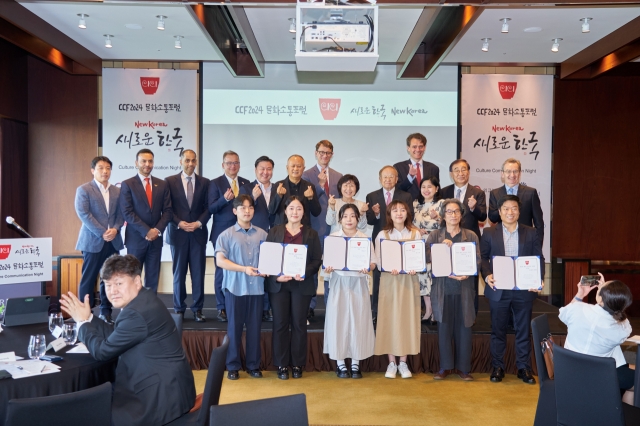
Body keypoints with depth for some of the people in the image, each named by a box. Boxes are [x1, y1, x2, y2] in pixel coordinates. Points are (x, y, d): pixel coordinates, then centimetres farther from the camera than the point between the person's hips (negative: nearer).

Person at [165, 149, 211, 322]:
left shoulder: (204, 182, 7)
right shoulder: (170, 181, 3)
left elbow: (208, 208, 5)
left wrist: (199, 223, -9)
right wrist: (179, 223, -12)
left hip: (198, 233, 1)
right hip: (178, 233, -1)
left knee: (198, 273, 1)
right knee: (179, 272, 6)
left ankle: (197, 309, 10)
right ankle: (179, 308, 16)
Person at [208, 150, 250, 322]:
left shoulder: (246, 183, 10)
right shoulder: (215, 183, -1)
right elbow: (211, 209, -9)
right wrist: (225, 199, -25)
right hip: (222, 233, -3)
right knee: (222, 270, 3)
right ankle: (222, 308, 12)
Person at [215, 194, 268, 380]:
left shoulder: (262, 234, 7)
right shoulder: (227, 235, -1)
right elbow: (220, 260, -9)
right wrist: (244, 269, -19)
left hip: (257, 287, 2)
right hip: (235, 287, -2)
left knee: (255, 327, 8)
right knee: (235, 327, 7)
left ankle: (253, 365, 20)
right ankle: (233, 366, 18)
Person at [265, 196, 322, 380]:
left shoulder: (311, 233, 5)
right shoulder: (274, 231, 5)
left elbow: (317, 260, 0)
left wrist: (305, 273, -17)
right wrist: (276, 276, -14)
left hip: (302, 285, 0)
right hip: (278, 284, 0)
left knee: (299, 324, 5)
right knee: (280, 324, 3)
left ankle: (297, 364, 17)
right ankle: (281, 364, 14)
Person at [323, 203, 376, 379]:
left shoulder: (365, 238, 5)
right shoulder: (332, 237, 5)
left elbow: (373, 263, 3)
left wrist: (367, 268, -17)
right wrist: (327, 268, -18)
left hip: (358, 284, 0)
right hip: (339, 283, 0)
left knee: (358, 321, 2)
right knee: (338, 321, -1)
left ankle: (356, 364, 13)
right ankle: (340, 364, 11)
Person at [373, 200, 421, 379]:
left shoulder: (415, 233, 4)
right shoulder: (382, 235, 1)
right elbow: (378, 261, -2)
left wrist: (414, 268, -16)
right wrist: (389, 268, -20)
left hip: (409, 280, 1)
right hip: (389, 281, -1)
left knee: (408, 319, 3)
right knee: (389, 319, 0)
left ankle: (403, 363, 14)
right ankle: (391, 363, 11)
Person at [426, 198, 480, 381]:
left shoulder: (471, 236, 7)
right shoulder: (435, 235, 8)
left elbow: (477, 261, 0)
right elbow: (426, 255, -4)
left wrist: (466, 274, -17)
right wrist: (440, 246, -18)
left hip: (464, 288, 0)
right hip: (442, 288, 0)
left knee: (463, 327, 3)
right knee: (444, 327, 4)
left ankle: (463, 367, 15)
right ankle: (445, 366, 15)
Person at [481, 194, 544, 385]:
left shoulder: (531, 233, 5)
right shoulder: (489, 233, 2)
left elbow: (539, 259, 4)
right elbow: (483, 258, 0)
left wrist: (539, 279, -12)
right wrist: (487, 275, -18)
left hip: (524, 290, 1)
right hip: (498, 290, -1)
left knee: (523, 331, 10)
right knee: (498, 330, 9)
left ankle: (524, 368, 23)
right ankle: (497, 367, 22)